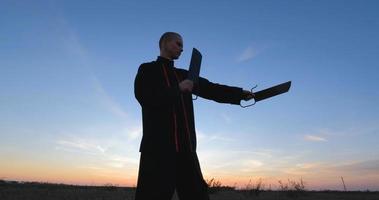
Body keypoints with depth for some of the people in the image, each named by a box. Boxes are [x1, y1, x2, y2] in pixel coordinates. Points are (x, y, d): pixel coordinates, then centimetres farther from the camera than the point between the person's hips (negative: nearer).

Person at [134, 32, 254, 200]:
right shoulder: (147, 70, 8)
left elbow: (210, 89, 15)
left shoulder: (183, 75, 23)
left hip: (185, 146, 6)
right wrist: (178, 89, -6)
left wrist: (241, 93, 6)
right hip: (158, 144, -5)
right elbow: (146, 97, -11)